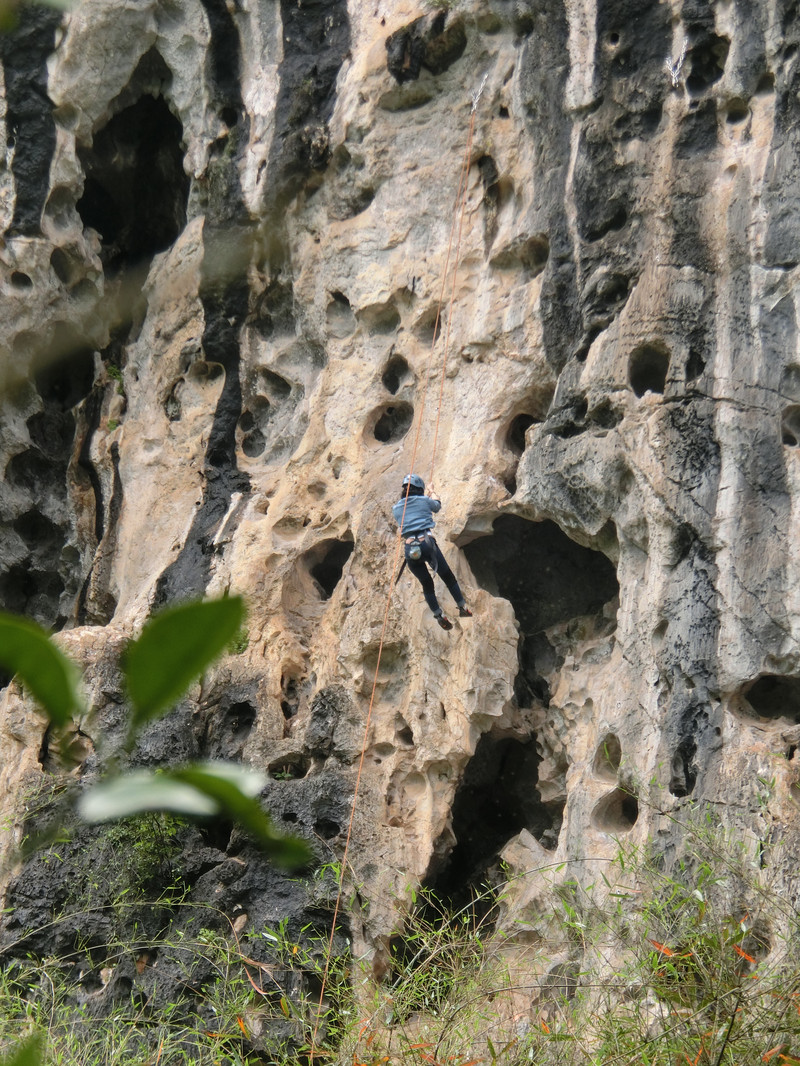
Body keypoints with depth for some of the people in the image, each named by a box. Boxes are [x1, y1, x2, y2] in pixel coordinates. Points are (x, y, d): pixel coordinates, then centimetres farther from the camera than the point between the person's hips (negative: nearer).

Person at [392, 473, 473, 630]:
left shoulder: (396, 508, 14)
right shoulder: (424, 501, 8)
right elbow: (437, 506, 30)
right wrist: (432, 492, 50)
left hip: (410, 549, 2)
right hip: (427, 542, -2)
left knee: (426, 584, 16)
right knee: (448, 577, 16)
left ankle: (439, 616, 10)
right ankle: (462, 607, 21)